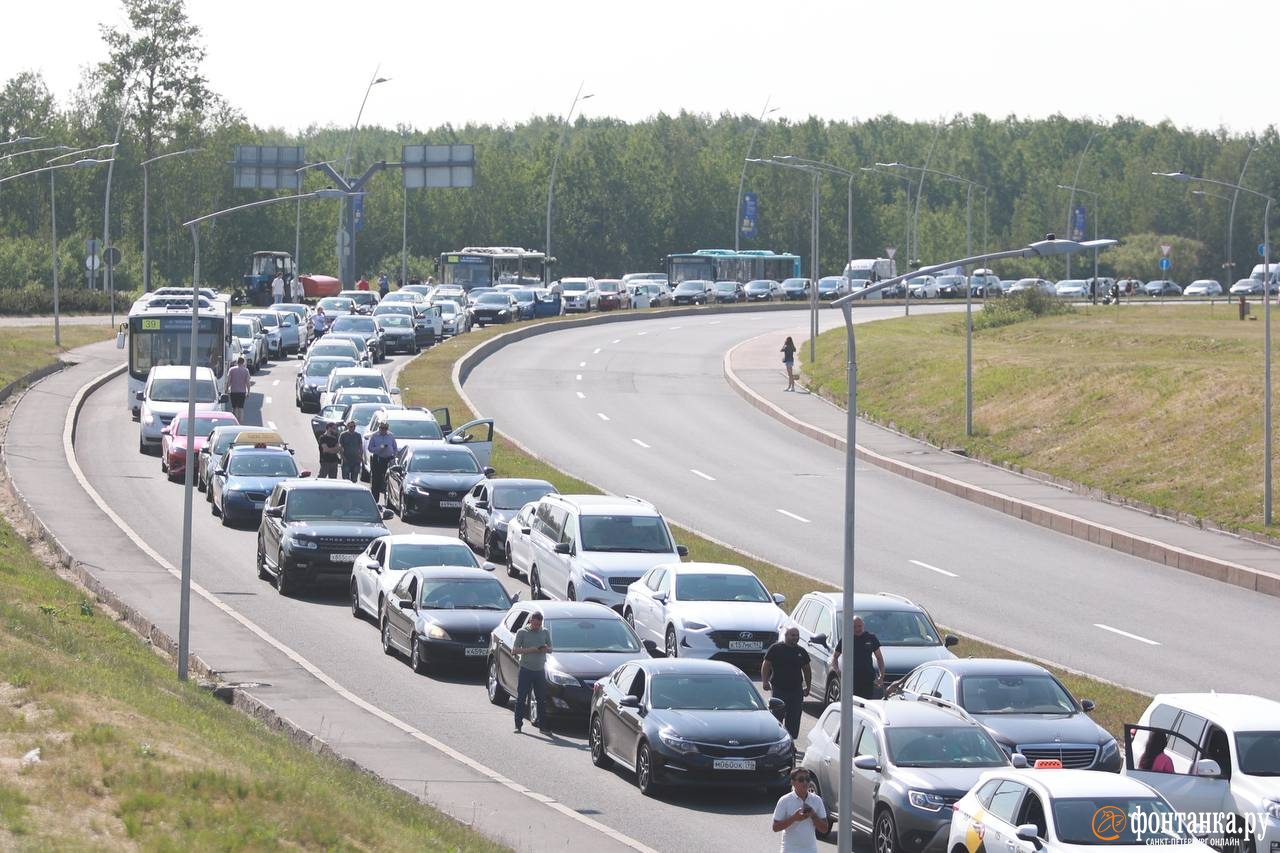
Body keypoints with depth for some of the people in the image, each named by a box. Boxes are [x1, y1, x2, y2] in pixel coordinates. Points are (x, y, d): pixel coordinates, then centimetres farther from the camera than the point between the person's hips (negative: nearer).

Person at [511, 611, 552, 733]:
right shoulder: (522, 632, -1)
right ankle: (518, 725, 3)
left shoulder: (545, 632, 10)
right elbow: (514, 650, -5)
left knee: (542, 699, 5)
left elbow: (550, 649, 17)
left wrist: (546, 649, -7)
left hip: (540, 670, 3)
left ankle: (543, 725, 10)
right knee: (521, 698, -2)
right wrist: (529, 650, -18)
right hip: (526, 669, -3)